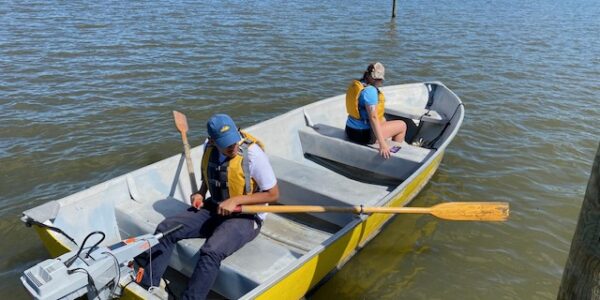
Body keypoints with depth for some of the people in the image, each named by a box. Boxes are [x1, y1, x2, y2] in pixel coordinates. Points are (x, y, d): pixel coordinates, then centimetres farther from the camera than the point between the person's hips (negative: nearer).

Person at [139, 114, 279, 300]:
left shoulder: (252, 154, -21)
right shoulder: (208, 148, -3)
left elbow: (273, 194, -15)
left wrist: (236, 200, -21)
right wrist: (201, 193, 1)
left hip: (245, 217, -6)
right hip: (213, 209, 6)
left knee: (211, 252, -32)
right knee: (166, 229, -8)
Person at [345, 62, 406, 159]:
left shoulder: (356, 84, 6)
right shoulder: (370, 90, -22)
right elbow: (373, 117, -29)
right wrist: (382, 143, -32)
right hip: (364, 135, -9)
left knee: (383, 121, 38)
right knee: (402, 125, 9)